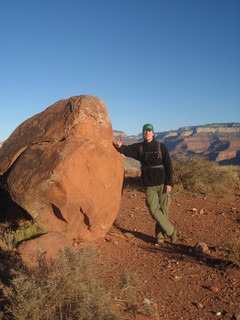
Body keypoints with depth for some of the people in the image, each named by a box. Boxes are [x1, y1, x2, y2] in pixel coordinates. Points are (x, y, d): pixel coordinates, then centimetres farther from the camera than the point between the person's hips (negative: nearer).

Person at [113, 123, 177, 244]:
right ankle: (171, 231, 12)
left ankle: (160, 235, 22)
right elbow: (126, 150, -7)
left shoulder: (161, 147, -1)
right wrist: (119, 147, -30)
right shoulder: (139, 147, 6)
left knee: (163, 210, 4)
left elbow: (168, 165, -3)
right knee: (154, 210, -5)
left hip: (162, 183, -1)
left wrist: (169, 183, -9)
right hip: (149, 185, 2)